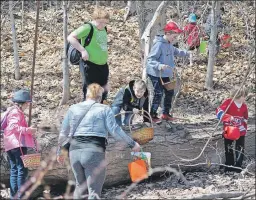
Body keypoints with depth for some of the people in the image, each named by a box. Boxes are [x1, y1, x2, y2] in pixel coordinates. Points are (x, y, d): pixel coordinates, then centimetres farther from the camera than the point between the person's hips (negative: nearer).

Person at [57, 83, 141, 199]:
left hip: (75, 151, 4)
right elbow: (114, 130, -4)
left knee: (80, 186, 21)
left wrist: (60, 151, 29)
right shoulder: (104, 109, 3)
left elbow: (63, 133, 18)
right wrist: (132, 144, 3)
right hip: (95, 151, -4)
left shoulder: (73, 109, 14)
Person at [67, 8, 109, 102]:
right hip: (90, 65, -8)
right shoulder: (88, 28, -15)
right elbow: (71, 37, -19)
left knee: (103, 91, 16)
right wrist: (83, 50, -23)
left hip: (102, 65, 8)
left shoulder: (103, 29, 8)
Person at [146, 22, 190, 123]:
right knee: (159, 94, -10)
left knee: (170, 92, 15)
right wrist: (159, 65, -41)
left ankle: (166, 113, 29)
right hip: (156, 74, -9)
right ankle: (153, 115, 3)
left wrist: (187, 53, 29)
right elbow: (150, 60, -26)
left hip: (165, 74, 9)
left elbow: (175, 51, 31)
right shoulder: (159, 44, -21)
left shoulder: (169, 44, 7)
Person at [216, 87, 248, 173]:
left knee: (240, 150, 0)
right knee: (228, 150, 10)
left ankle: (238, 167, 11)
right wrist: (229, 117, -37)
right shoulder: (228, 102, -16)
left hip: (240, 131, 3)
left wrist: (245, 129, 11)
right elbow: (219, 111, -27)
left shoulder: (244, 106, -1)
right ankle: (229, 166, 24)